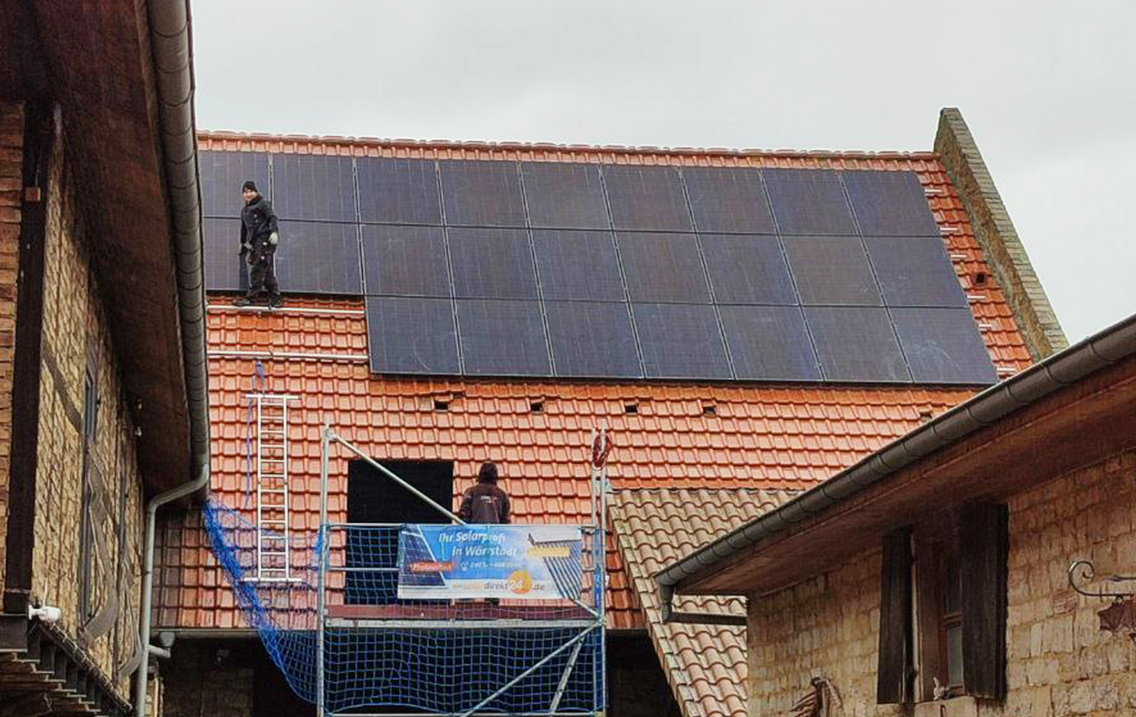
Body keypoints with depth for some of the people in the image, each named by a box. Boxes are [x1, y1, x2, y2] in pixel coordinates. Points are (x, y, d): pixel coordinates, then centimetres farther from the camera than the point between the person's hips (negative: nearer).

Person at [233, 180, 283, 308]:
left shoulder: (263, 204, 4)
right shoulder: (245, 210, 26)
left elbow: (272, 217, -9)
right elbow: (244, 229, 30)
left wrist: (274, 232, -25)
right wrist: (244, 246, 28)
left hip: (265, 238, -8)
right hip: (255, 242, 8)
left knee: (258, 268, -14)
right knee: (267, 271, 2)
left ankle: (251, 297, -20)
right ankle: (276, 297, 2)